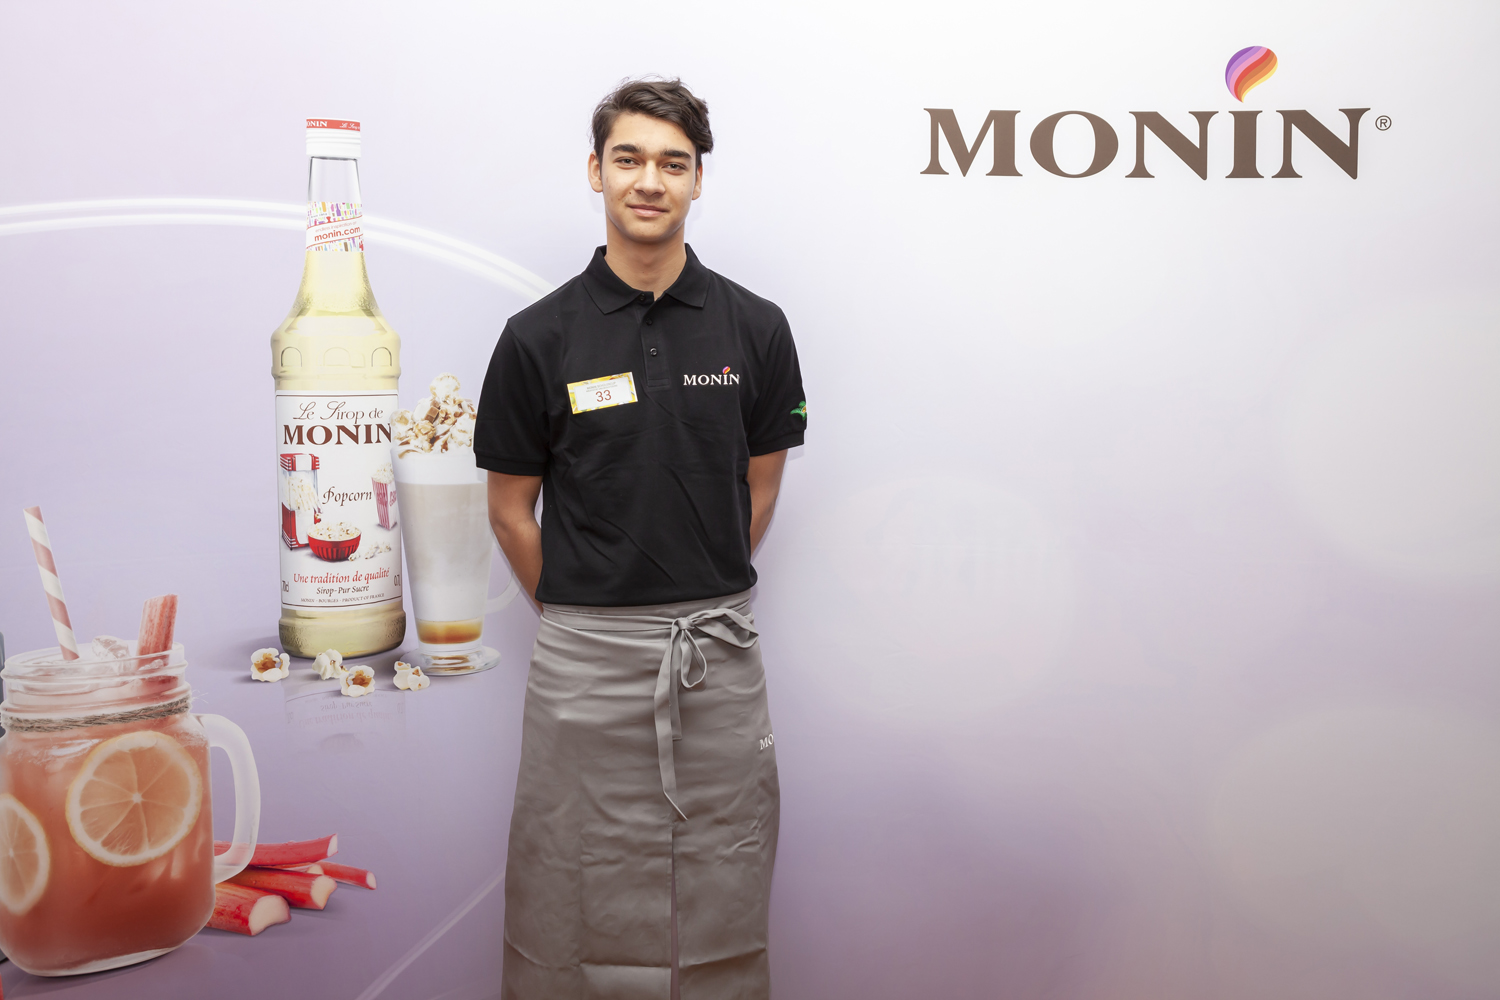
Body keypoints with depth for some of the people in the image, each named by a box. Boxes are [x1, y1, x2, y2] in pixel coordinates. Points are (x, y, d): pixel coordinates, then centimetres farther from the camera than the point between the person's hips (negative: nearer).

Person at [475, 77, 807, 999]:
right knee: (571, 888, 9)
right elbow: (511, 508, 4)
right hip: (585, 656, -1)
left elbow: (759, 488, 9)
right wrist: (579, 613, 6)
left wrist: (702, 603, 10)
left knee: (723, 889, 13)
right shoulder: (540, 337, -3)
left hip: (720, 649, 2)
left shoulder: (755, 327, 0)